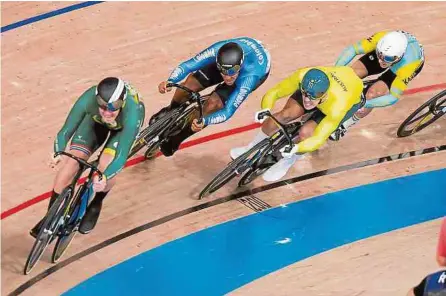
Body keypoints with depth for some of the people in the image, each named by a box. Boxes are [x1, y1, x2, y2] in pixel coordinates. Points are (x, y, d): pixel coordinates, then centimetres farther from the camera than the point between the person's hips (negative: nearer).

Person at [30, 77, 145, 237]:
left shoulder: (132, 111, -44)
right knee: (72, 161, -14)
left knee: (106, 165, -25)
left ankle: (95, 206, 7)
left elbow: (122, 155, -47)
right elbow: (65, 131, -36)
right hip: (96, 119, 2)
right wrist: (59, 153, -56)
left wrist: (105, 177, -64)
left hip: (125, 124, -2)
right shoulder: (88, 99, -39)